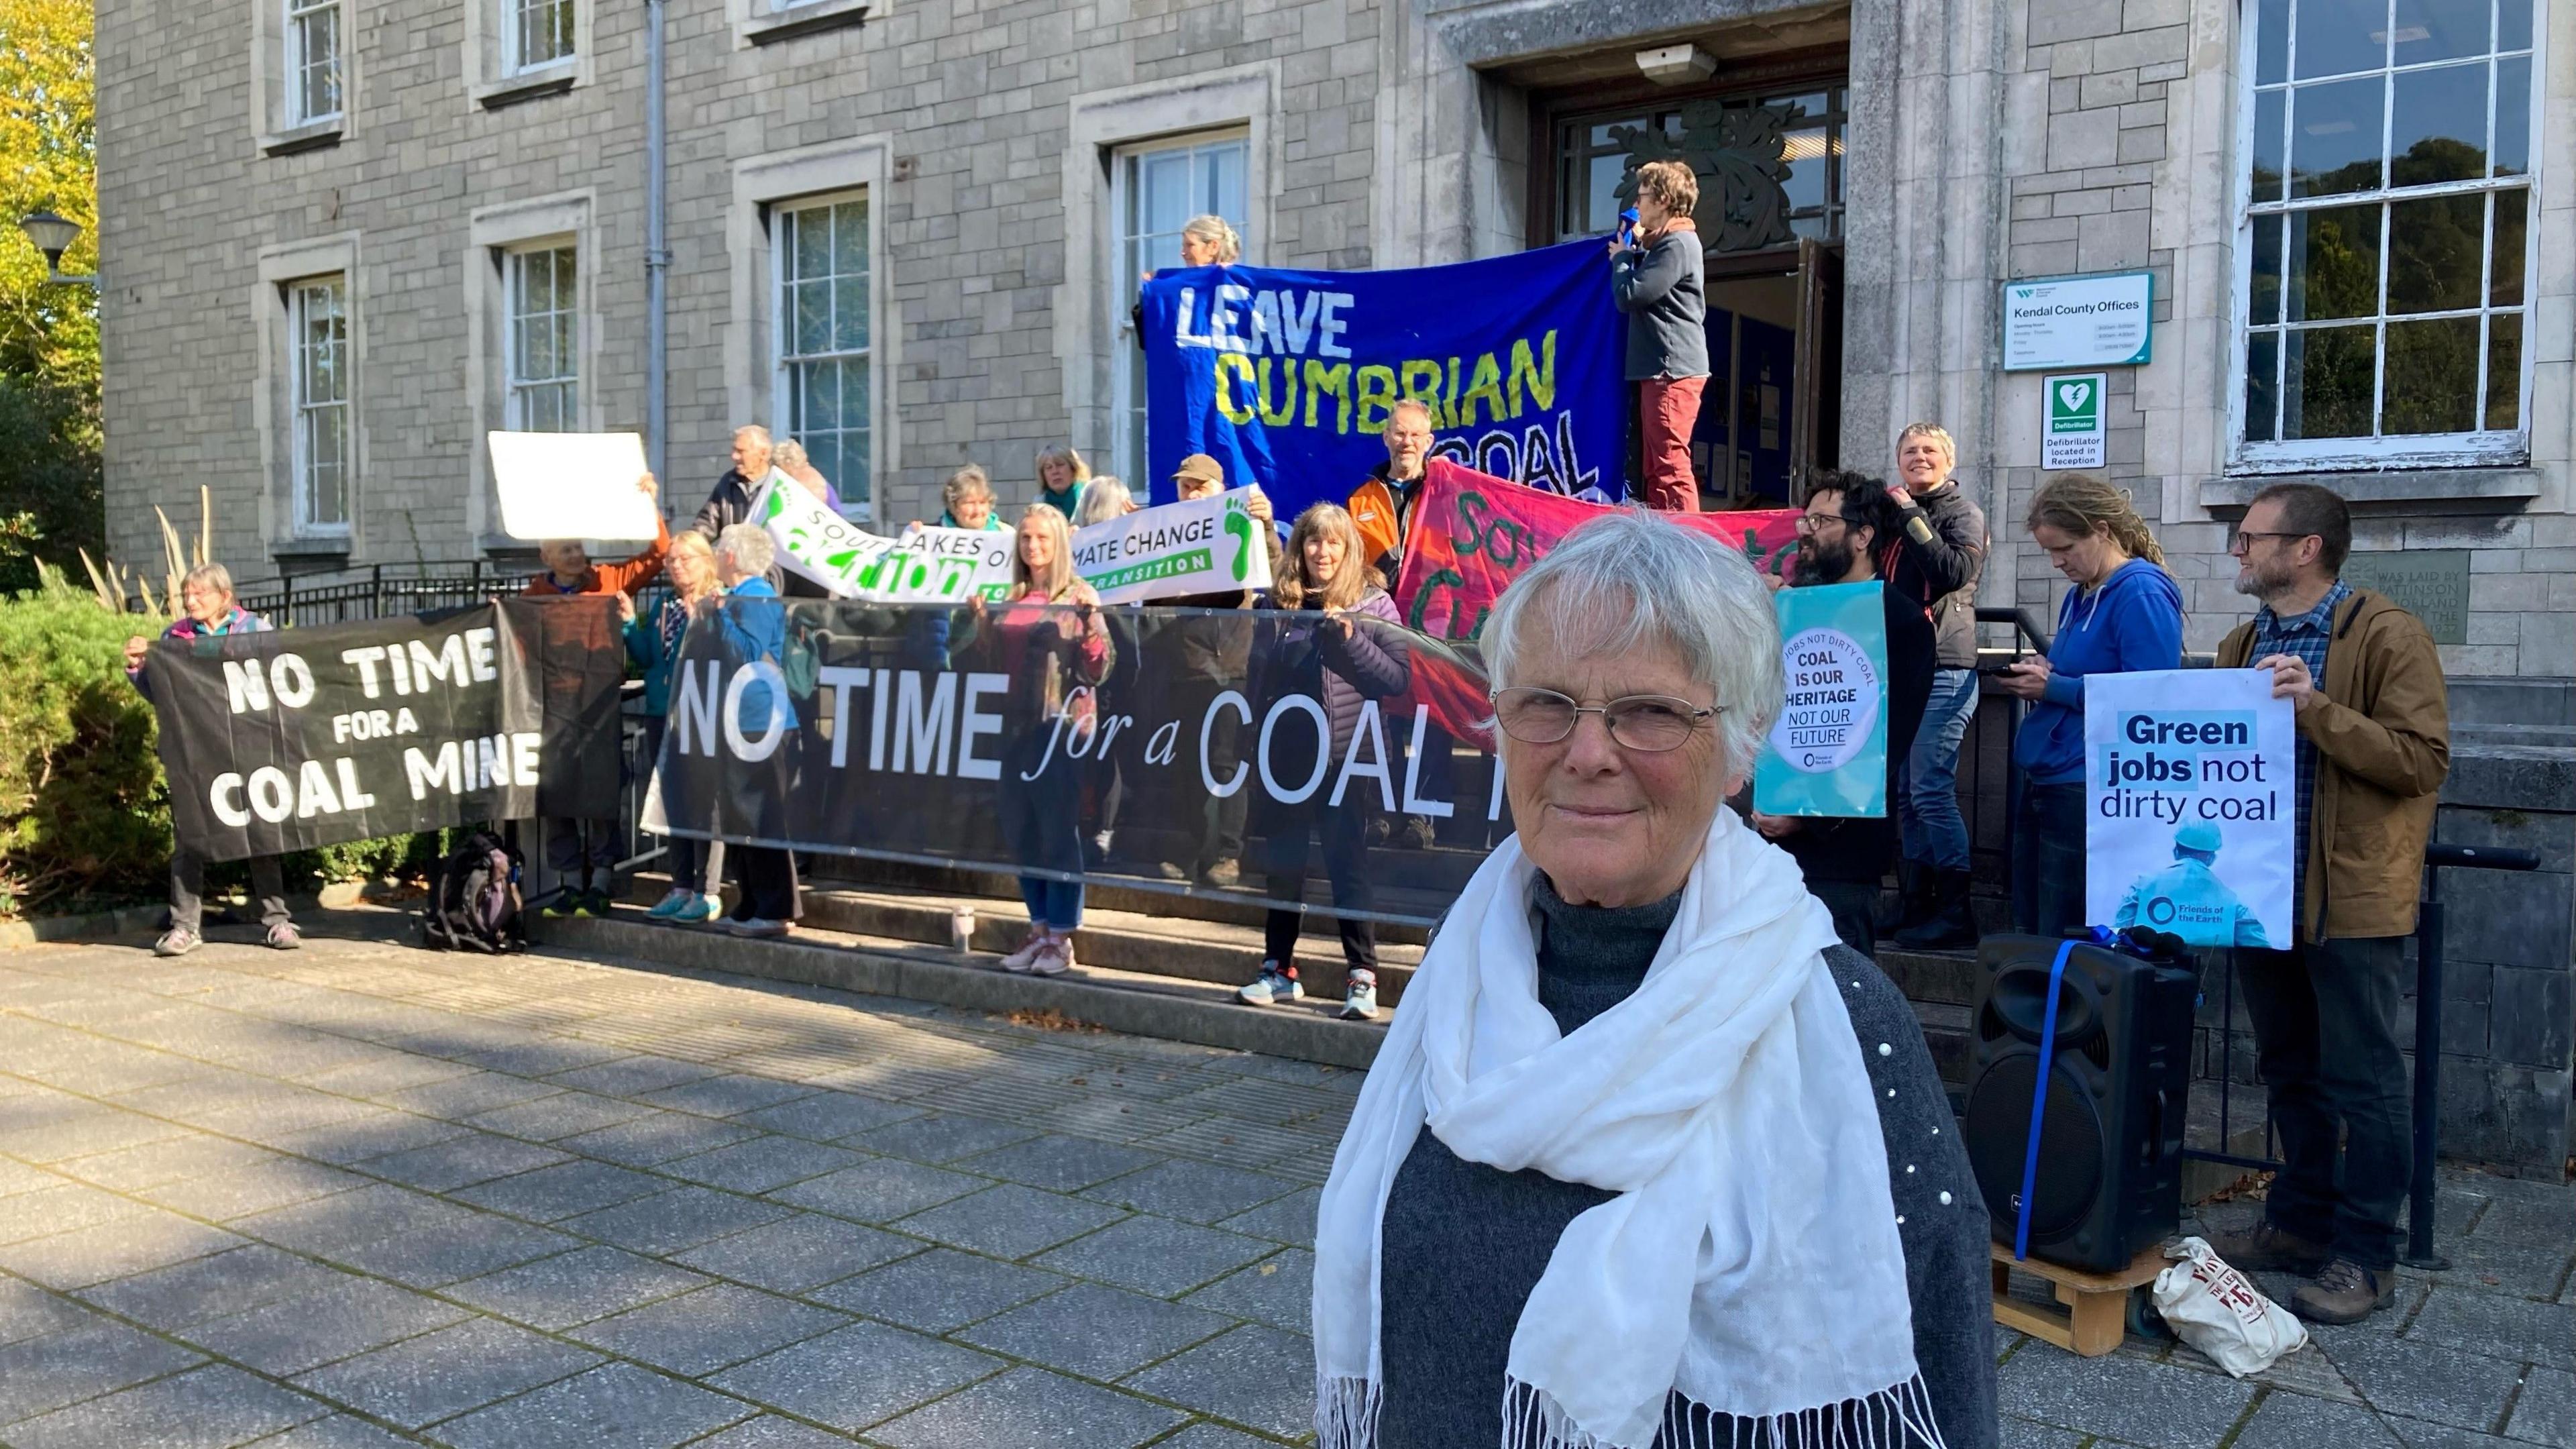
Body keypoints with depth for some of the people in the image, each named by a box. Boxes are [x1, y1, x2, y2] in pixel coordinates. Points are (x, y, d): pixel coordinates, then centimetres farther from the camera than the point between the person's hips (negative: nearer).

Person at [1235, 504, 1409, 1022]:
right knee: (1282, 863, 10)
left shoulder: (1373, 604, -1)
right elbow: (1259, 674, 13)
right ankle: (1279, 969, 21)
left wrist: (1351, 640, -19)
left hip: (1345, 755, -3)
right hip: (1286, 753, 3)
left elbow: (1398, 676, -8)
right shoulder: (1278, 604, 7)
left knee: (1348, 863, -1)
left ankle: (1362, 975, 5)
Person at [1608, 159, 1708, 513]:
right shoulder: (1667, 243, 20)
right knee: (1656, 469, 12)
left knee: (1671, 465, -13)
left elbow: (1630, 295, -17)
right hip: (1661, 368, 11)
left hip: (1673, 369, -11)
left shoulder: (1678, 244, -12)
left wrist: (1621, 257, 1)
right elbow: (1644, 288, 21)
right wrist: (1637, 250, 12)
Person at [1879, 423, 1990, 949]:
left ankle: (1956, 912, -9)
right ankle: (1914, 903, 13)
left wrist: (1911, 516, -12)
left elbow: (1956, 571, -17)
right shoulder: (1895, 515, 19)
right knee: (1905, 794, 7)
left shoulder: (1963, 512, 0)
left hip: (1943, 671, -7)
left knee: (1930, 791, -13)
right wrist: (1887, 516, 6)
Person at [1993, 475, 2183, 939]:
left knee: (2065, 944, -3)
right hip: (2045, 780, 9)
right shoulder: (2079, 595, 16)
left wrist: (2053, 688, -16)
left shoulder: (2142, 594, -12)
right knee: (2031, 926, 13)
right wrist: (2038, 678, 4)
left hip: (2089, 791, -9)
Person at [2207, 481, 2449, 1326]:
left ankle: (2364, 1255, 11)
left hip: (2350, 898, -7)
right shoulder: (2244, 645, 13)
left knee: (2362, 1081, 2)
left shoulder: (2389, 637, -9)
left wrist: (2318, 707, -25)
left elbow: (2423, 760, -17)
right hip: (2263, 890, 7)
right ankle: (2301, 1221, 29)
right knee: (2290, 1072, 16)